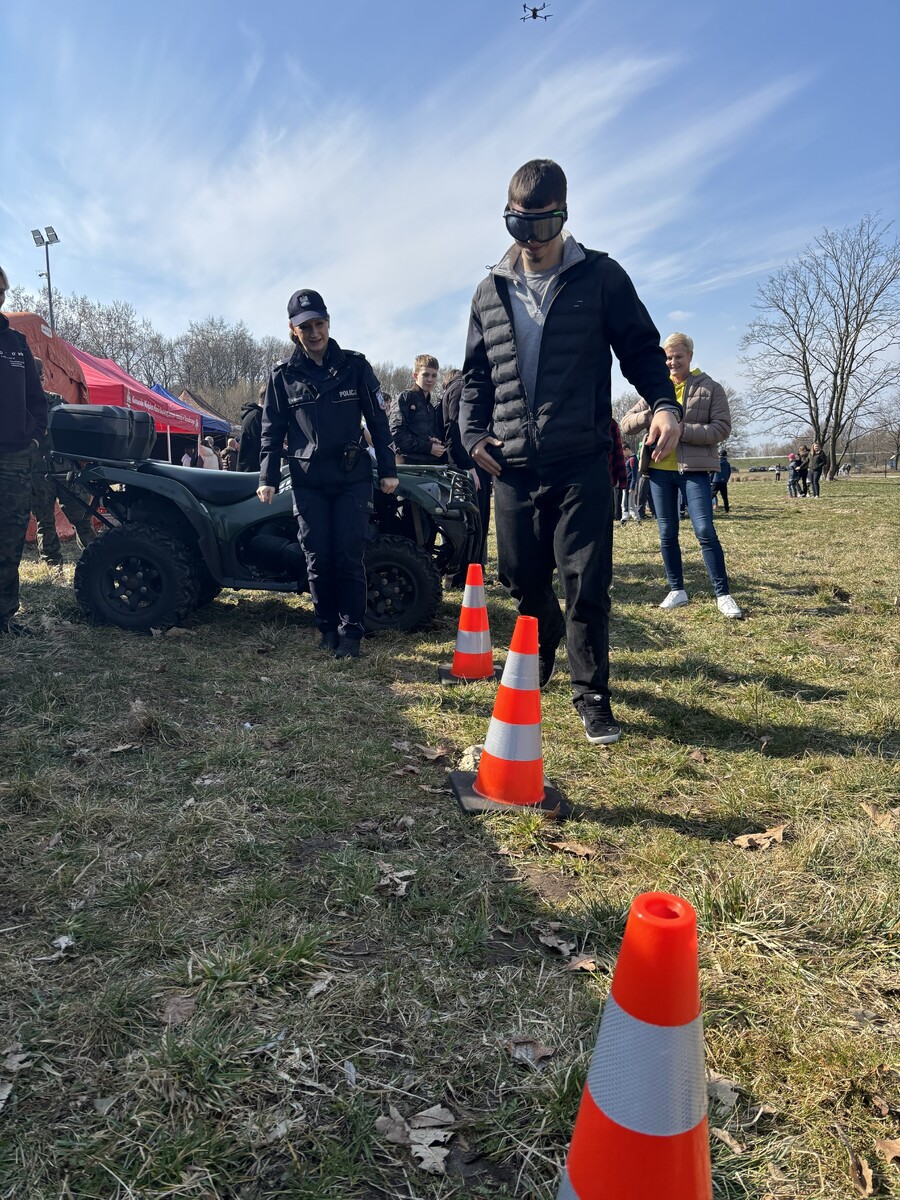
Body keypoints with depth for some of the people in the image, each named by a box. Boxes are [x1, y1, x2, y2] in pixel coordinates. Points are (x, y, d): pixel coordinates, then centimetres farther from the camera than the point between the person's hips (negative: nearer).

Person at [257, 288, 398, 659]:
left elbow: (378, 420, 6)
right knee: (318, 560, 3)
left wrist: (387, 470, 2)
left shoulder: (355, 366, 4)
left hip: (353, 478, -1)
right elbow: (271, 431, 7)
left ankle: (350, 633, 5)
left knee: (349, 558, -3)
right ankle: (327, 628, 17)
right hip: (308, 482, 1)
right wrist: (268, 478, -1)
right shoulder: (283, 375, 5)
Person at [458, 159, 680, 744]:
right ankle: (544, 647, 40)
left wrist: (665, 402, -13)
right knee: (521, 575, 11)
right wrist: (473, 430, 4)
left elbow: (642, 348, 5)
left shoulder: (600, 276, 3)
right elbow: (477, 373, 20)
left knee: (586, 581, -6)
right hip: (514, 464, 4)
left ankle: (591, 693, 9)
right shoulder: (491, 291, 13)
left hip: (583, 460, -3)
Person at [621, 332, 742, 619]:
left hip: (693, 469, -4)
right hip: (660, 469, 4)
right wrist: (651, 415, -12)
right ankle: (677, 590, 19)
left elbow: (722, 428, -7)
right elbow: (627, 423, 9)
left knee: (705, 531, -9)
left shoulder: (710, 388, 2)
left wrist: (682, 429, -18)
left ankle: (723, 595, -2)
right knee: (667, 534, 8)